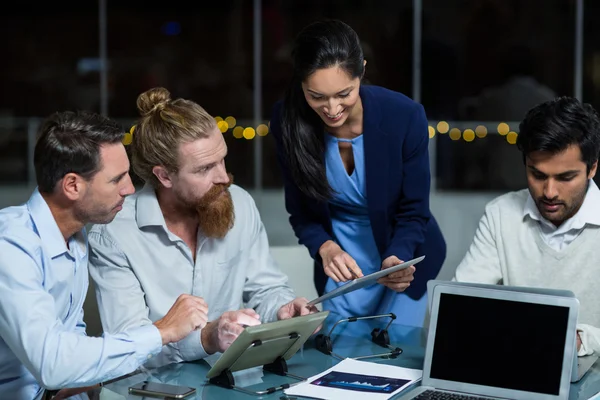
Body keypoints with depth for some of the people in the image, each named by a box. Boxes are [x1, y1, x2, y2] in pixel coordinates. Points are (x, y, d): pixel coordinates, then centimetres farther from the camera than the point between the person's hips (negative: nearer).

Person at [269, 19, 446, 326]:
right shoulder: (288, 120, -20)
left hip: (404, 257, -2)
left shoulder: (404, 116, -26)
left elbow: (414, 213, -15)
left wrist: (396, 259, -34)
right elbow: (300, 211, -9)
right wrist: (325, 247, -28)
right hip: (341, 265, 2)